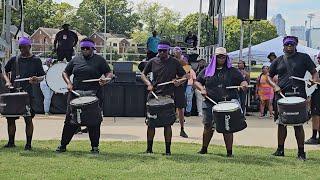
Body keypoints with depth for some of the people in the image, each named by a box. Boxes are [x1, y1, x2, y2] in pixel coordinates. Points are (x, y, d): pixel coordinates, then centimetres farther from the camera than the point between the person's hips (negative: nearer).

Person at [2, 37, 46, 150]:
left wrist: (36, 79, -18)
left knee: (28, 119, -2)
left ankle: (28, 144, 6)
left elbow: (42, 76, 4)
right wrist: (7, 81, 3)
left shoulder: (36, 60, 3)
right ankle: (11, 142, 19)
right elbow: (5, 71, 21)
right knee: (10, 118, 6)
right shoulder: (14, 60, 11)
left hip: (28, 94, -4)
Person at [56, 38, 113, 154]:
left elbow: (109, 73, 2)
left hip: (93, 95, -2)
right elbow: (65, 73, 18)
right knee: (70, 120, 3)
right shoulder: (75, 60, 11)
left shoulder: (99, 60, 3)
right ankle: (63, 145, 11)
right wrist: (68, 83, -1)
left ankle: (95, 147, 12)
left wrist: (105, 80, -20)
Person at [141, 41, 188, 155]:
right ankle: (149, 148, 13)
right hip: (154, 94, 2)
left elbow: (184, 76, 10)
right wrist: (148, 84, -3)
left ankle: (168, 149, 9)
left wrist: (179, 81, -11)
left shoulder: (174, 62, 5)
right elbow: (143, 74, 15)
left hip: (168, 96, -1)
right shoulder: (153, 62, 8)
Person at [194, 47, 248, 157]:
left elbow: (242, 81, 5)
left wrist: (244, 85, -18)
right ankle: (204, 149, 24)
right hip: (210, 103, 2)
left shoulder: (232, 71, 8)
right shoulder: (207, 71, 12)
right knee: (208, 127, 7)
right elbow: (197, 82, 14)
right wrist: (202, 89, -5)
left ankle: (229, 151, 2)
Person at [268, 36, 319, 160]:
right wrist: (275, 86, -1)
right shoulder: (278, 61, 12)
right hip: (281, 96, 3)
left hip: (298, 96, -3)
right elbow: (269, 76, 17)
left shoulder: (304, 58, 6)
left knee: (298, 124, -2)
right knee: (281, 124, 8)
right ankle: (280, 149, 20)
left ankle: (301, 152, 6)